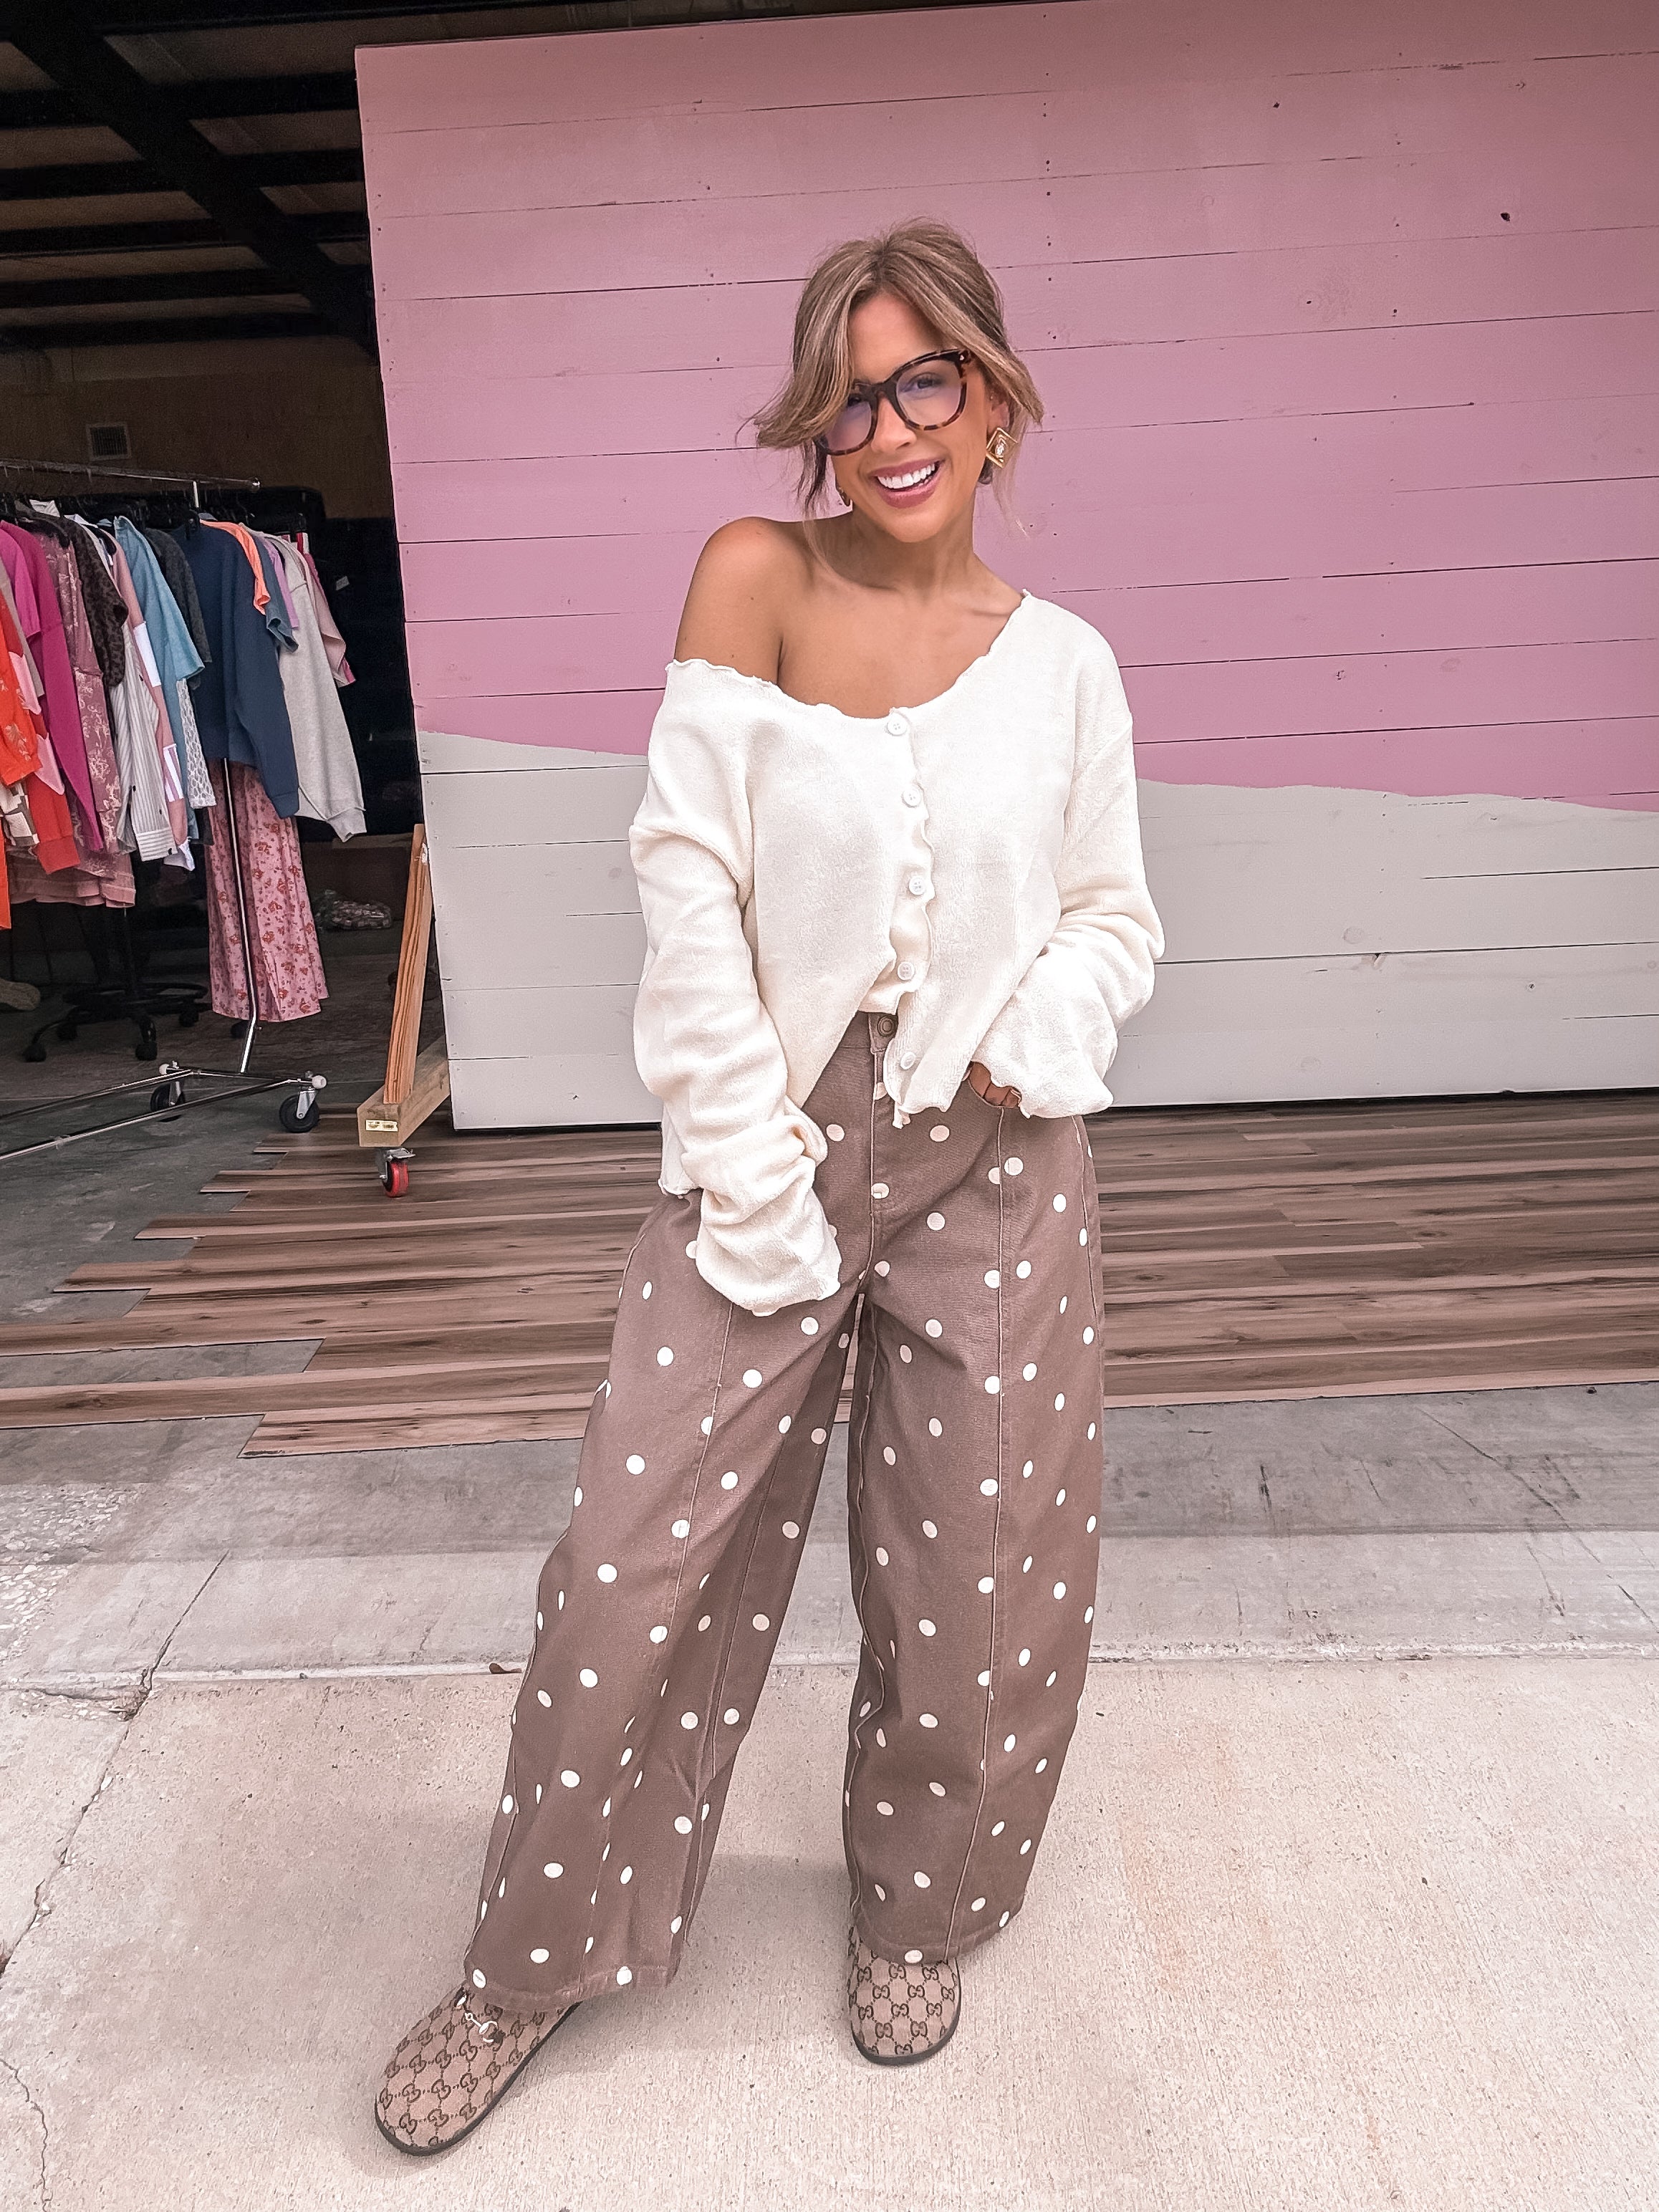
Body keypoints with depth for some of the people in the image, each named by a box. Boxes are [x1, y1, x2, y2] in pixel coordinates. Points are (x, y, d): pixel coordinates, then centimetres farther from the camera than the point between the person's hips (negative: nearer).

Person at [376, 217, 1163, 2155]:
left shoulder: (1065, 664, 3)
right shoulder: (757, 577, -3)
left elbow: (1112, 919, 12)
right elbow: (687, 882, -10)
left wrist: (1039, 1035, -10)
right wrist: (751, 1170, -14)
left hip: (995, 1159, 2)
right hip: (769, 1140, -1)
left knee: (978, 1577, 13)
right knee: (638, 1569, 5)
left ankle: (917, 1914, 43)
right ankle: (537, 1959, 32)